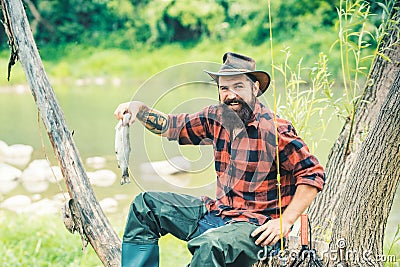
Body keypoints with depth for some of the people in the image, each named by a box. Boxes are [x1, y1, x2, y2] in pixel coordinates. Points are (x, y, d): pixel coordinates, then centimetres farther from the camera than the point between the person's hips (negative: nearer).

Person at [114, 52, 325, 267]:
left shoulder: (275, 130, -16)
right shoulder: (217, 118, 4)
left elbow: (313, 175, -15)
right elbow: (171, 127, 16)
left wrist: (285, 221, -21)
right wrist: (139, 109, -1)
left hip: (255, 225, -8)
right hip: (216, 211, 8)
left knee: (209, 245, -38)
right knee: (146, 204, 8)